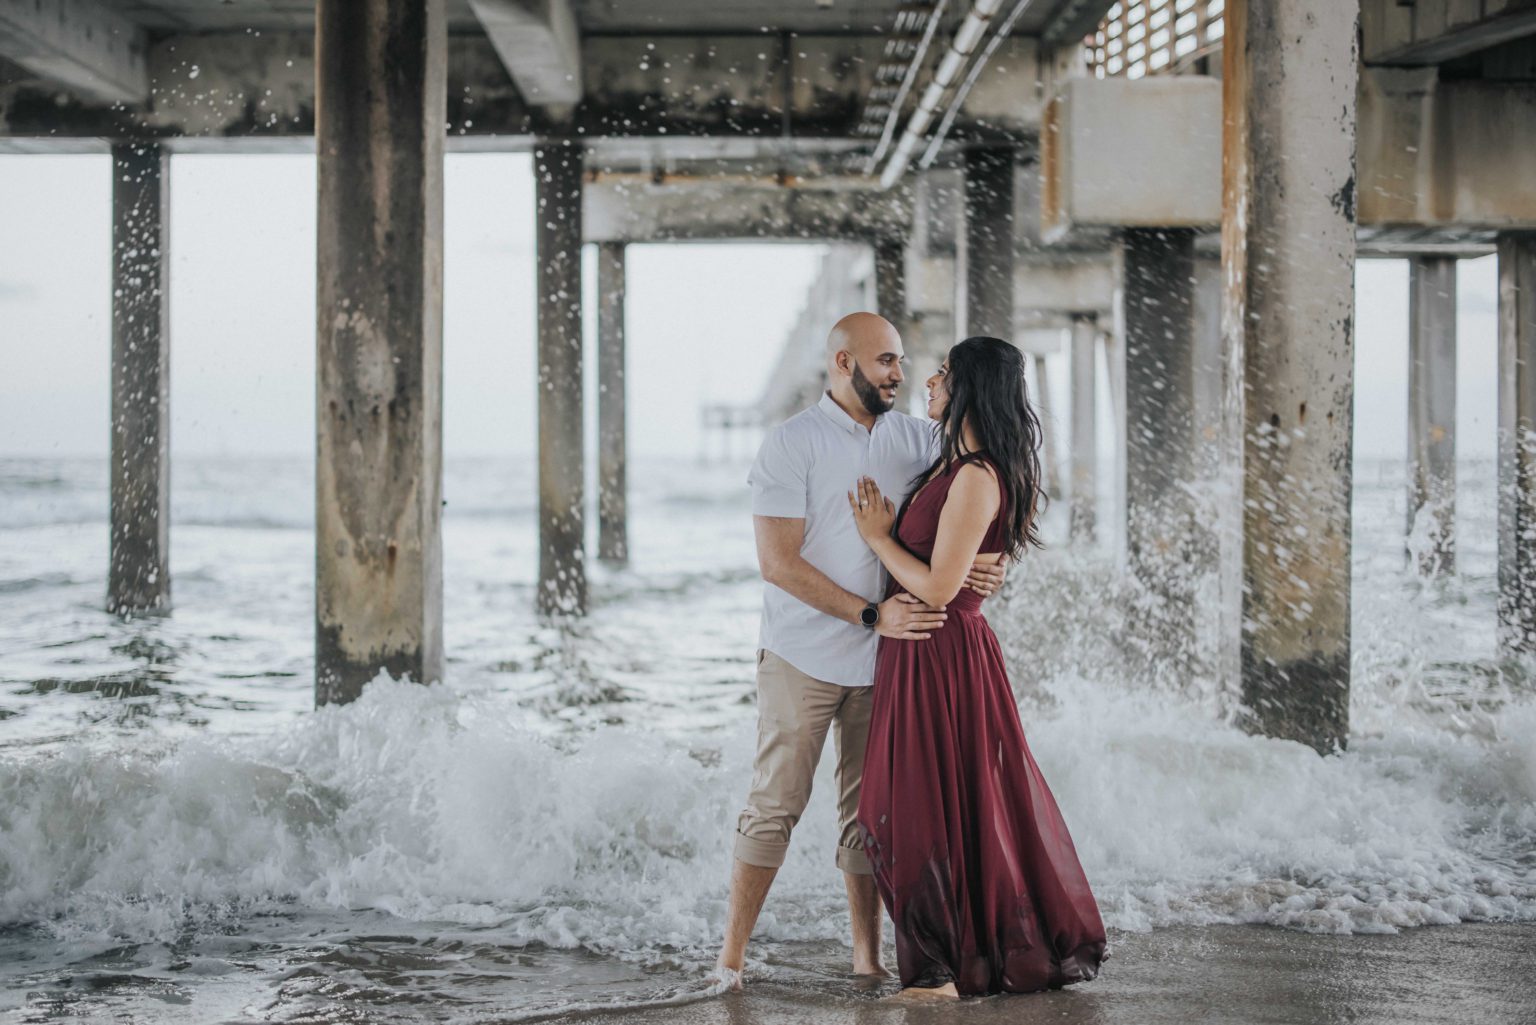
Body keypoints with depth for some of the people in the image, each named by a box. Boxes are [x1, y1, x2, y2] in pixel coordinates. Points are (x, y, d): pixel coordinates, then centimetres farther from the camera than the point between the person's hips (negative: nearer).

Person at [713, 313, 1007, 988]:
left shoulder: (917, 440, 6)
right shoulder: (792, 444, -8)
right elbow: (779, 563, -13)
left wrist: (986, 564, -12)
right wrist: (871, 614, -19)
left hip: (884, 657, 4)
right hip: (803, 659, -4)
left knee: (870, 811, 8)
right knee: (776, 803, -3)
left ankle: (867, 955, 14)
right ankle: (731, 955, 4)